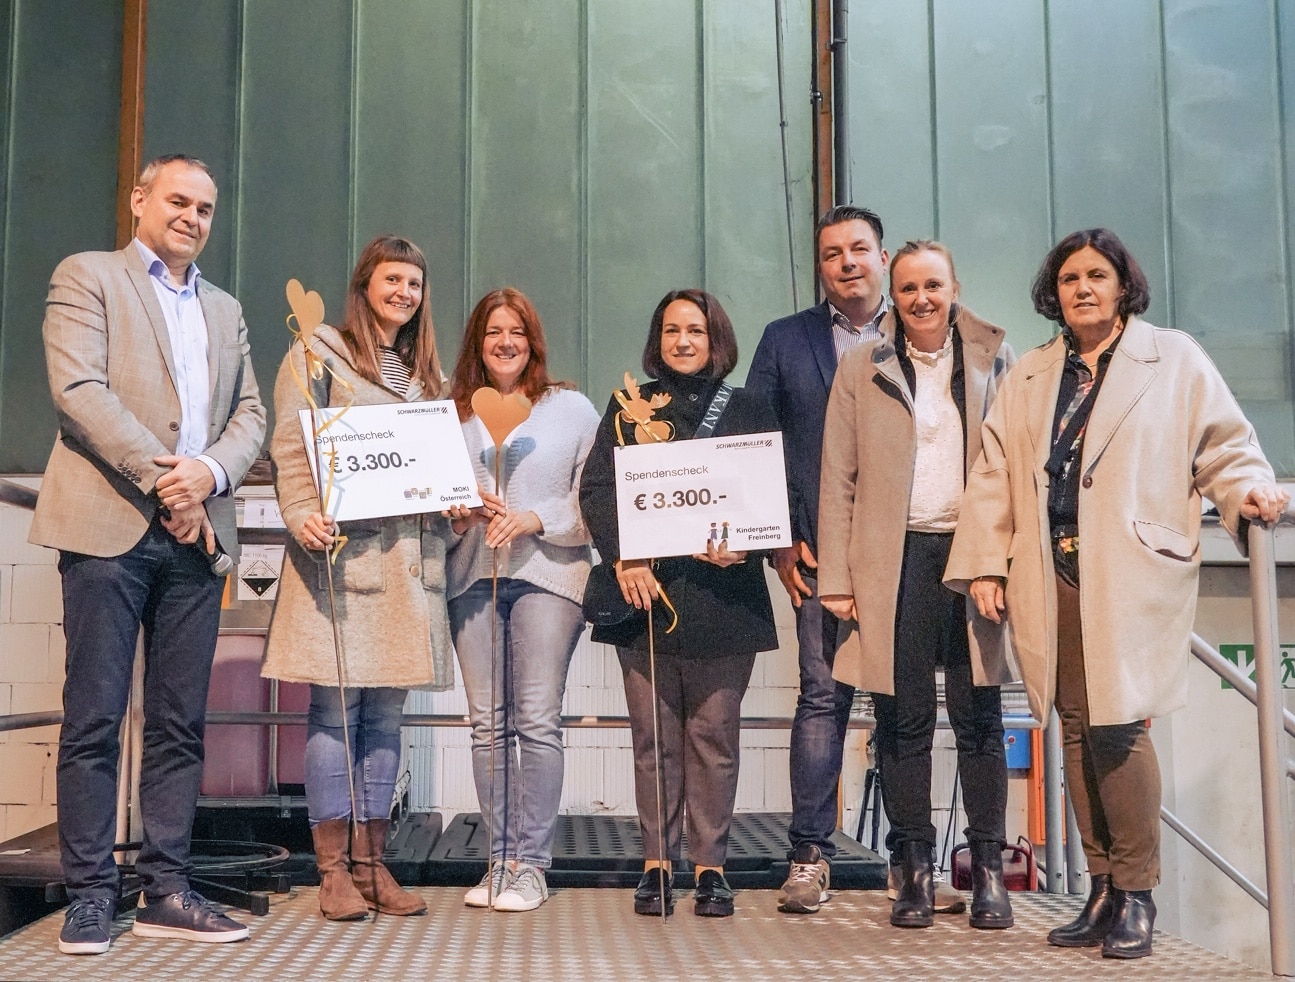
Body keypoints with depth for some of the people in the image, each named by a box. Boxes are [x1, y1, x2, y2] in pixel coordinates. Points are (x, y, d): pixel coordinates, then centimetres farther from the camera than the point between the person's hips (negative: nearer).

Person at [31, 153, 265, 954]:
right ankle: (91, 895, 5)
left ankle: (167, 892, 10)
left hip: (196, 533, 5)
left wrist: (209, 474, -7)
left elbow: (251, 415, 14)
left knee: (181, 724, 4)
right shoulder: (87, 277, 7)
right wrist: (162, 481, -13)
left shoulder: (226, 310, 23)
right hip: (109, 526, -5)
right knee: (94, 719, -2)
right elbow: (79, 390, -8)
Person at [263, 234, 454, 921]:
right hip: (339, 548, -5)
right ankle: (333, 869, 3)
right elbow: (291, 447, -4)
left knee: (385, 712, 6)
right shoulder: (319, 355, 4)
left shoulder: (425, 373, 22)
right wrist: (303, 515, -20)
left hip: (409, 554, 5)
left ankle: (372, 864, 12)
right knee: (334, 709, -4)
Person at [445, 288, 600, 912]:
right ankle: (499, 859, 10)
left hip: (547, 573, -3)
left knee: (537, 719, -8)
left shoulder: (572, 408, 9)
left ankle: (531, 863, -1)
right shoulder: (454, 414, 16)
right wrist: (460, 509, -4)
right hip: (473, 574, 3)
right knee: (488, 722, 2)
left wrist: (537, 519, -11)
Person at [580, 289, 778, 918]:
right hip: (646, 590, 1)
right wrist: (624, 559, -13)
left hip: (722, 593, 0)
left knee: (714, 732, 1)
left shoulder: (748, 411, 11)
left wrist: (741, 543, -15)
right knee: (653, 734, 3)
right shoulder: (628, 408, 13)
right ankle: (657, 862, 11)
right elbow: (595, 488, 3)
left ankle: (710, 866, 10)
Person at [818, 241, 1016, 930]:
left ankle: (988, 869, 12)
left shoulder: (994, 359, 10)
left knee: (978, 720, 3)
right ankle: (914, 870, 12)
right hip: (896, 560, 0)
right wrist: (835, 577, -1)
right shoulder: (861, 369, 8)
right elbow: (837, 479, 5)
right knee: (903, 721, 4)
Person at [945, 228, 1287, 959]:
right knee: (1076, 729, 5)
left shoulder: (1175, 358, 8)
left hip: (1133, 574, -4)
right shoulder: (1030, 377, 17)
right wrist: (984, 564, 5)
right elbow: (995, 475, 13)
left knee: (1117, 724, -11)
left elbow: (1224, 445, 5)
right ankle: (1102, 892, 14)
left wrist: (1250, 490, -16)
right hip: (1052, 576, 4)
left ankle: (1138, 893, 4)